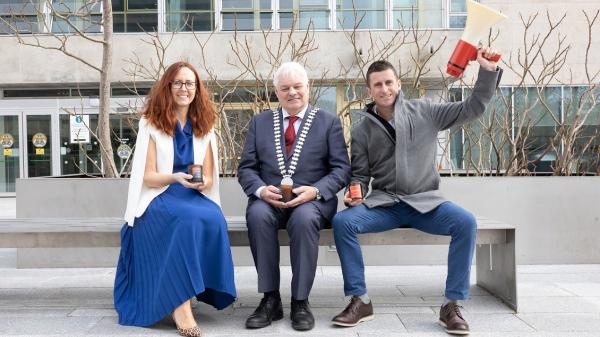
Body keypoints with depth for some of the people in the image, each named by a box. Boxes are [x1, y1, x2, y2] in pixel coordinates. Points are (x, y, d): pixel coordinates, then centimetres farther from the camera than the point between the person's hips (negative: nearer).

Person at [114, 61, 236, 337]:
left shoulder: (204, 127, 12)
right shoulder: (151, 124, 2)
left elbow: (208, 180, 11)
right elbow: (148, 177, -3)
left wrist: (201, 182, -13)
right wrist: (176, 178, -23)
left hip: (194, 199, 3)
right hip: (158, 200, -3)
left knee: (213, 219, -31)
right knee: (190, 219, -35)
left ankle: (204, 290, -16)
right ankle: (181, 303, -30)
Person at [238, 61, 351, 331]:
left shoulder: (329, 122, 9)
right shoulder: (260, 122, 15)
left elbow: (341, 169, 1)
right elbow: (246, 168, 9)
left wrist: (315, 190, -17)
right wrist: (261, 190, -13)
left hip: (312, 198, -2)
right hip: (269, 198, 2)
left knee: (304, 218, -35)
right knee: (257, 214, -32)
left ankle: (300, 302, -20)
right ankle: (270, 299, -20)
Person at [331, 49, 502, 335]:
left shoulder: (425, 111, 6)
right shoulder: (362, 131, 8)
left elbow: (472, 108, 6)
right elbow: (360, 175, 10)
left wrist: (488, 71, -6)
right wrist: (354, 194, -12)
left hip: (425, 201, 0)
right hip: (384, 203, 1)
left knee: (466, 223, -29)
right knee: (342, 221, -26)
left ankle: (451, 305, -16)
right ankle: (360, 301, -14)